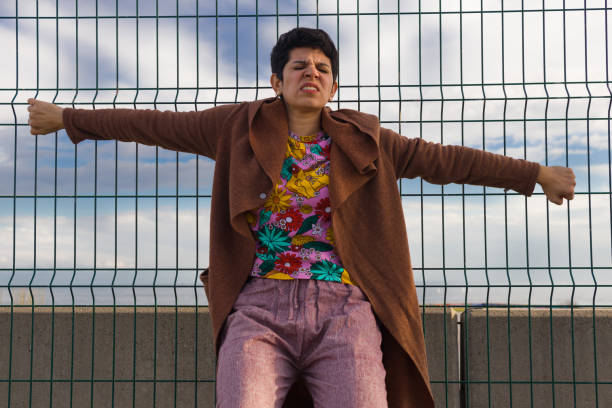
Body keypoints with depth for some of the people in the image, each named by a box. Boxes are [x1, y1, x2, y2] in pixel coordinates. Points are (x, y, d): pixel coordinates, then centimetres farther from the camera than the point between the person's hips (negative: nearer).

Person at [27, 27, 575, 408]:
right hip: (261, 307, -1)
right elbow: (156, 125, 19)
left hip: (343, 308, 1)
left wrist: (536, 173, 20)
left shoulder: (362, 140, 15)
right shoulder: (241, 127, 13)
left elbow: (445, 159, 19)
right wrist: (67, 118, 25)